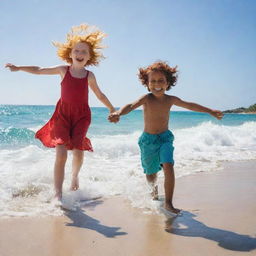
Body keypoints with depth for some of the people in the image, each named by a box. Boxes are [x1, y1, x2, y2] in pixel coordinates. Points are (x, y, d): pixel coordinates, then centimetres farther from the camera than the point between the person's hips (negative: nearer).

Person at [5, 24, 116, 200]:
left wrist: (112, 110, 17)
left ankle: (75, 176, 33)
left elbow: (100, 95, 13)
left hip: (82, 115, 1)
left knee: (78, 152, -3)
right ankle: (58, 194, -7)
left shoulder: (89, 76, 2)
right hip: (63, 114, -1)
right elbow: (39, 70, 12)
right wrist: (18, 68, 10)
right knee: (61, 153, -12)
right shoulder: (63, 70, 2)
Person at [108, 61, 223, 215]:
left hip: (165, 138, 2)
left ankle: (168, 204, -12)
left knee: (168, 167, -21)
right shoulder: (147, 99, -14)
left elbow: (190, 106, 14)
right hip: (148, 140, -1)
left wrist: (210, 111, 20)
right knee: (150, 174, 11)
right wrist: (118, 113, -56)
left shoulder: (171, 100, -3)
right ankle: (154, 187, 48)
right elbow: (131, 106, -34)